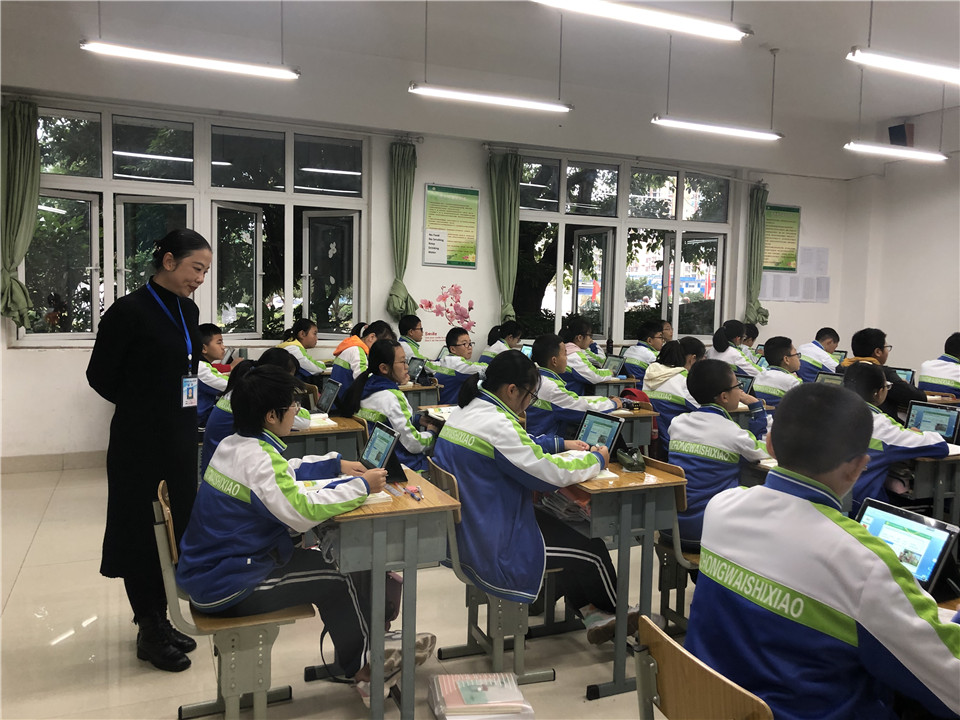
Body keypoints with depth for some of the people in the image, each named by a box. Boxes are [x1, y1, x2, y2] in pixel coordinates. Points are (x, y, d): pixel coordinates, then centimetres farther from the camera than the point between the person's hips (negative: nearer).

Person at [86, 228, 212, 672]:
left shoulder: (188, 310, 7)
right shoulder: (130, 311, -14)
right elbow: (100, 376, -7)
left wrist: (174, 406, 7)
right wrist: (143, 405, 1)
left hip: (181, 439, 7)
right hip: (141, 441, -7)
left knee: (176, 528, 14)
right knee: (143, 531, 5)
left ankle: (159, 620, 30)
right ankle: (150, 632, 19)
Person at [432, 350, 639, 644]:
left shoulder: (465, 411, 5)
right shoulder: (495, 424, -27)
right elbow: (548, 474, -21)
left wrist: (561, 443, 15)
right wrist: (596, 459, -5)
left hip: (467, 533, 10)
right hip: (494, 551, -10)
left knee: (559, 526, 21)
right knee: (592, 550, 6)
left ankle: (594, 616, 26)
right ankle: (616, 614, 33)